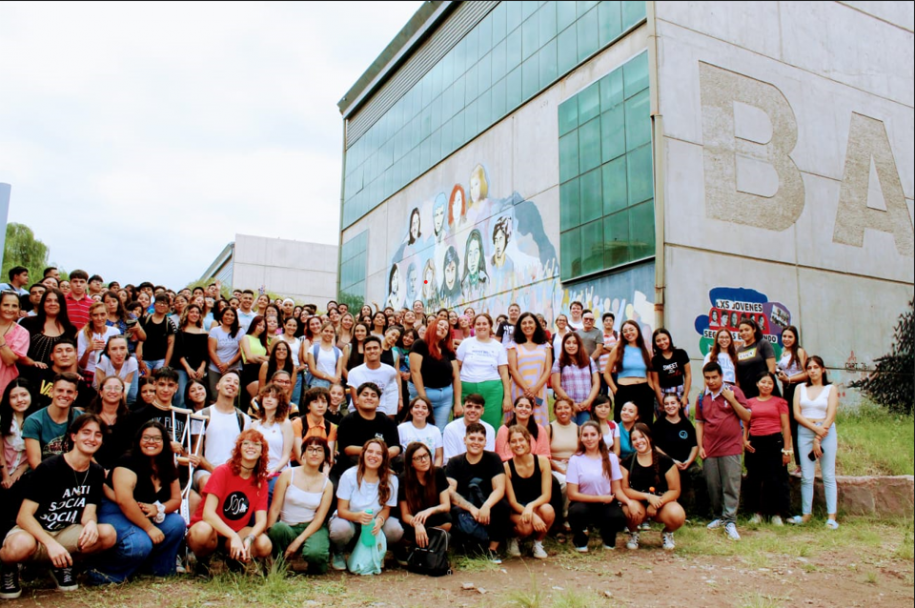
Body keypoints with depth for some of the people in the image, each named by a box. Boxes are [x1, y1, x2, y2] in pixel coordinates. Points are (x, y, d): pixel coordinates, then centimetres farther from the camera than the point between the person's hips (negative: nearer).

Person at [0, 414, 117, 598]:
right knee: (21, 545, -40)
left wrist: (91, 523, -30)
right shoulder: (48, 469, -16)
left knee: (108, 534, -24)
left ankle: (63, 564, 3)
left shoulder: (96, 473, 0)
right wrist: (51, 543, -34)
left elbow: (88, 514, -4)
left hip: (66, 534, 4)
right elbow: (24, 516, -19)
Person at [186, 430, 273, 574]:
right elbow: (208, 513, -24)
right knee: (203, 531, -38)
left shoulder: (261, 481, -1)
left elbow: (261, 520, -9)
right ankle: (202, 561, -3)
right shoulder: (222, 472, -14)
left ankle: (234, 559, 7)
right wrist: (234, 537, -35)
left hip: (237, 532, 3)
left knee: (265, 545, -26)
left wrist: (248, 539, -31)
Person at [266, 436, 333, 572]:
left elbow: (319, 518, -3)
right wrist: (268, 535, -16)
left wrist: (297, 542, -15)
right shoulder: (288, 475, -1)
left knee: (314, 553, -33)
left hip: (312, 528, 0)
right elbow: (275, 508, -4)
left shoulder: (327, 484, 3)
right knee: (278, 528, -36)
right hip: (287, 527, 0)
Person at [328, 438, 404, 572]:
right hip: (349, 520, -2)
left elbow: (386, 509, -5)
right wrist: (357, 516, -38)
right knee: (341, 529, -37)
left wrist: (379, 520, -30)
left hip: (374, 524, 2)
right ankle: (338, 554, 1)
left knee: (396, 529, -27)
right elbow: (341, 510, -15)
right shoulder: (349, 476, -15)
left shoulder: (391, 479, -10)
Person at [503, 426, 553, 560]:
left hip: (537, 506, 2)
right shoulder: (507, 467, -12)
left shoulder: (542, 461, -8)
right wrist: (532, 516, -27)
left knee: (547, 510, -33)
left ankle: (538, 543, -1)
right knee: (526, 527, -34)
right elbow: (512, 501, -11)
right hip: (516, 511, -2)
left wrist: (531, 506, -30)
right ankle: (514, 538, 6)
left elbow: (546, 495, -10)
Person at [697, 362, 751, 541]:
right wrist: (700, 446, 5)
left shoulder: (734, 391, 0)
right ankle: (719, 516, 23)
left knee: (731, 486, -5)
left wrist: (732, 399, -14)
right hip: (709, 449, 4)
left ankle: (730, 522, -3)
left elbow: (747, 417, -3)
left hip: (731, 447, -3)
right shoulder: (702, 397, 9)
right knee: (713, 486, 8)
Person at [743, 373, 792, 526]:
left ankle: (777, 514, 10)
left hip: (774, 442, -2)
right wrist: (744, 440, -1)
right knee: (754, 479, 6)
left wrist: (787, 449, -4)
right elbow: (745, 424, 16)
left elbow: (786, 426, 2)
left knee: (775, 479, -1)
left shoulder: (779, 402, 5)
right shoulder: (750, 402, 11)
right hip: (754, 444, 3)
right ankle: (757, 512, 17)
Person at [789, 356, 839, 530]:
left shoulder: (830, 389, 4)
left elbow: (830, 416, -4)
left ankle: (832, 516, 3)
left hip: (826, 433, -2)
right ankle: (806, 514, 9)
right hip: (804, 433, 2)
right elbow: (797, 414, 1)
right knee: (807, 477, 3)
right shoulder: (800, 388, 10)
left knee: (828, 476, 0)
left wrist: (818, 439, -11)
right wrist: (815, 428, -13)